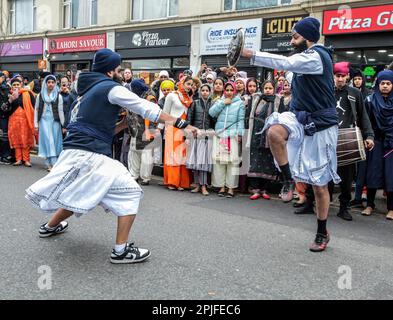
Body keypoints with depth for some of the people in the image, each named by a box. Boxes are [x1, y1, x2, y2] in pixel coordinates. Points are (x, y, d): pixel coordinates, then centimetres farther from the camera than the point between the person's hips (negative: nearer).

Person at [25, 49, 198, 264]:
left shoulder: (88, 91, 23)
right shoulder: (111, 88, -5)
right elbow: (147, 109, -9)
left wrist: (122, 125, 19)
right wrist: (182, 124, -7)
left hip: (74, 153, 9)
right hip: (91, 156, -9)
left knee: (79, 196, 30)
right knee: (130, 193, -2)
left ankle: (50, 227, 49)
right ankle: (121, 250, -5)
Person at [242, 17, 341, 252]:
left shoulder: (317, 56, -16)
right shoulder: (307, 57, 12)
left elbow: (287, 63, -31)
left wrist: (251, 55, -31)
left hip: (320, 125, -7)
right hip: (301, 118, 7)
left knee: (319, 184, 2)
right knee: (274, 131, -30)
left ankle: (323, 233, 20)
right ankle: (289, 181, -10)